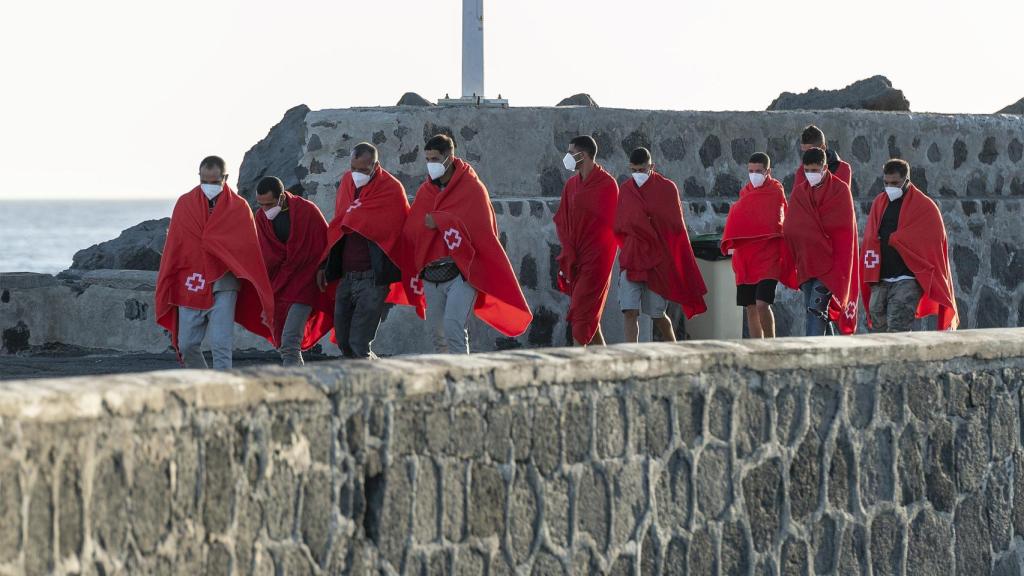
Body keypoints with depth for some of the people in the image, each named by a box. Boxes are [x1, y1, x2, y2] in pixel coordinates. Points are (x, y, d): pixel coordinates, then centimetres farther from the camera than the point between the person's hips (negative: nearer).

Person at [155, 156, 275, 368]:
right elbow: (172, 248, 6)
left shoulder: (239, 208, 2)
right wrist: (165, 292, 2)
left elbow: (251, 252, 1)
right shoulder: (184, 204, 6)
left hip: (223, 285, -2)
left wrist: (262, 301, -3)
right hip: (190, 285, 2)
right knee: (186, 345, 4)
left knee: (221, 346, -9)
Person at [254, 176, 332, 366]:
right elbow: (265, 257, 6)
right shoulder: (262, 217, 2)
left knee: (289, 343, -19)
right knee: (281, 344, 7)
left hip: (303, 286, -6)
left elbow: (325, 246, -4)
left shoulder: (307, 211, -12)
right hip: (276, 288, 6)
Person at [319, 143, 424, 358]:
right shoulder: (347, 183, 12)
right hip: (346, 276, 7)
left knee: (359, 343, -13)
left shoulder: (391, 189, -7)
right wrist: (325, 265, 16)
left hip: (373, 277, -7)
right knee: (343, 342, 9)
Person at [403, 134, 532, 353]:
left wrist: (441, 222, -16)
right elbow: (411, 229, 7)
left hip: (461, 271, -6)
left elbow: (481, 228, -13)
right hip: (431, 274, 6)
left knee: (453, 327, -19)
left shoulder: (472, 188, -3)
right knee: (436, 329, 10)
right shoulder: (425, 190, 13)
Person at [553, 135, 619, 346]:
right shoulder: (571, 184, 12)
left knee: (582, 313, -12)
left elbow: (609, 225, -9)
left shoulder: (607, 184, -8)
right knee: (589, 313, 9)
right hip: (575, 261, 7)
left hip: (595, 260, -7)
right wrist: (569, 253, -1)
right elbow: (561, 220, 13)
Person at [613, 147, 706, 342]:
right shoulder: (625, 189, 7)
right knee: (630, 312, -10)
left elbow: (676, 226, 0)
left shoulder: (667, 188, -1)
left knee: (657, 314, 6)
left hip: (657, 259, -2)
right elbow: (619, 226, 13)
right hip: (631, 259, 2)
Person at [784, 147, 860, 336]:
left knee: (816, 308, -15)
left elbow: (844, 229, -4)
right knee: (811, 309, 8)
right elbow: (790, 228, 10)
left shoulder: (840, 190, -2)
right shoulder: (799, 191, 12)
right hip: (805, 261, 6)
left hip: (828, 262, -6)